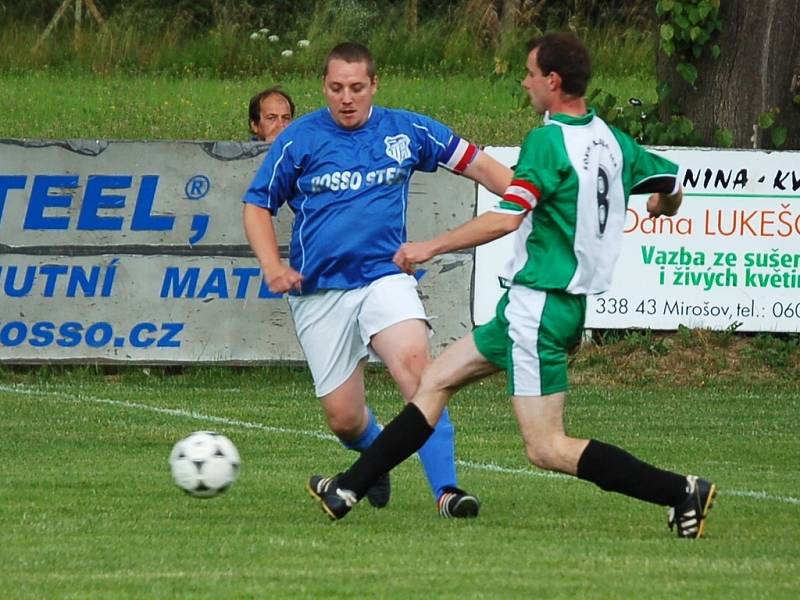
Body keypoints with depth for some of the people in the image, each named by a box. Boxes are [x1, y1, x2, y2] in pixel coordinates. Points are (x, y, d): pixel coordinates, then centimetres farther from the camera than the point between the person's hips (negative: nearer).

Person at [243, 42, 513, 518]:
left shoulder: (406, 131, 2)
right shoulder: (300, 140, -1)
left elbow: (476, 164, 11)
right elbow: (258, 206, 7)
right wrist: (274, 268, -8)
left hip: (385, 277, 0)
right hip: (319, 292, 0)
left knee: (415, 365, -28)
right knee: (343, 418, 0)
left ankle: (445, 488, -28)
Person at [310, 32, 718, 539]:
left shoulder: (548, 141, -18)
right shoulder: (611, 141, 6)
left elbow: (506, 219, -26)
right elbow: (673, 184, 18)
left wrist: (432, 247, -17)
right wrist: (662, 207, 42)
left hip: (538, 307, -10)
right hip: (570, 303, 10)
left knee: (547, 449, -7)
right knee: (436, 380, 16)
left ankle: (682, 492, -11)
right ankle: (349, 490, 19)